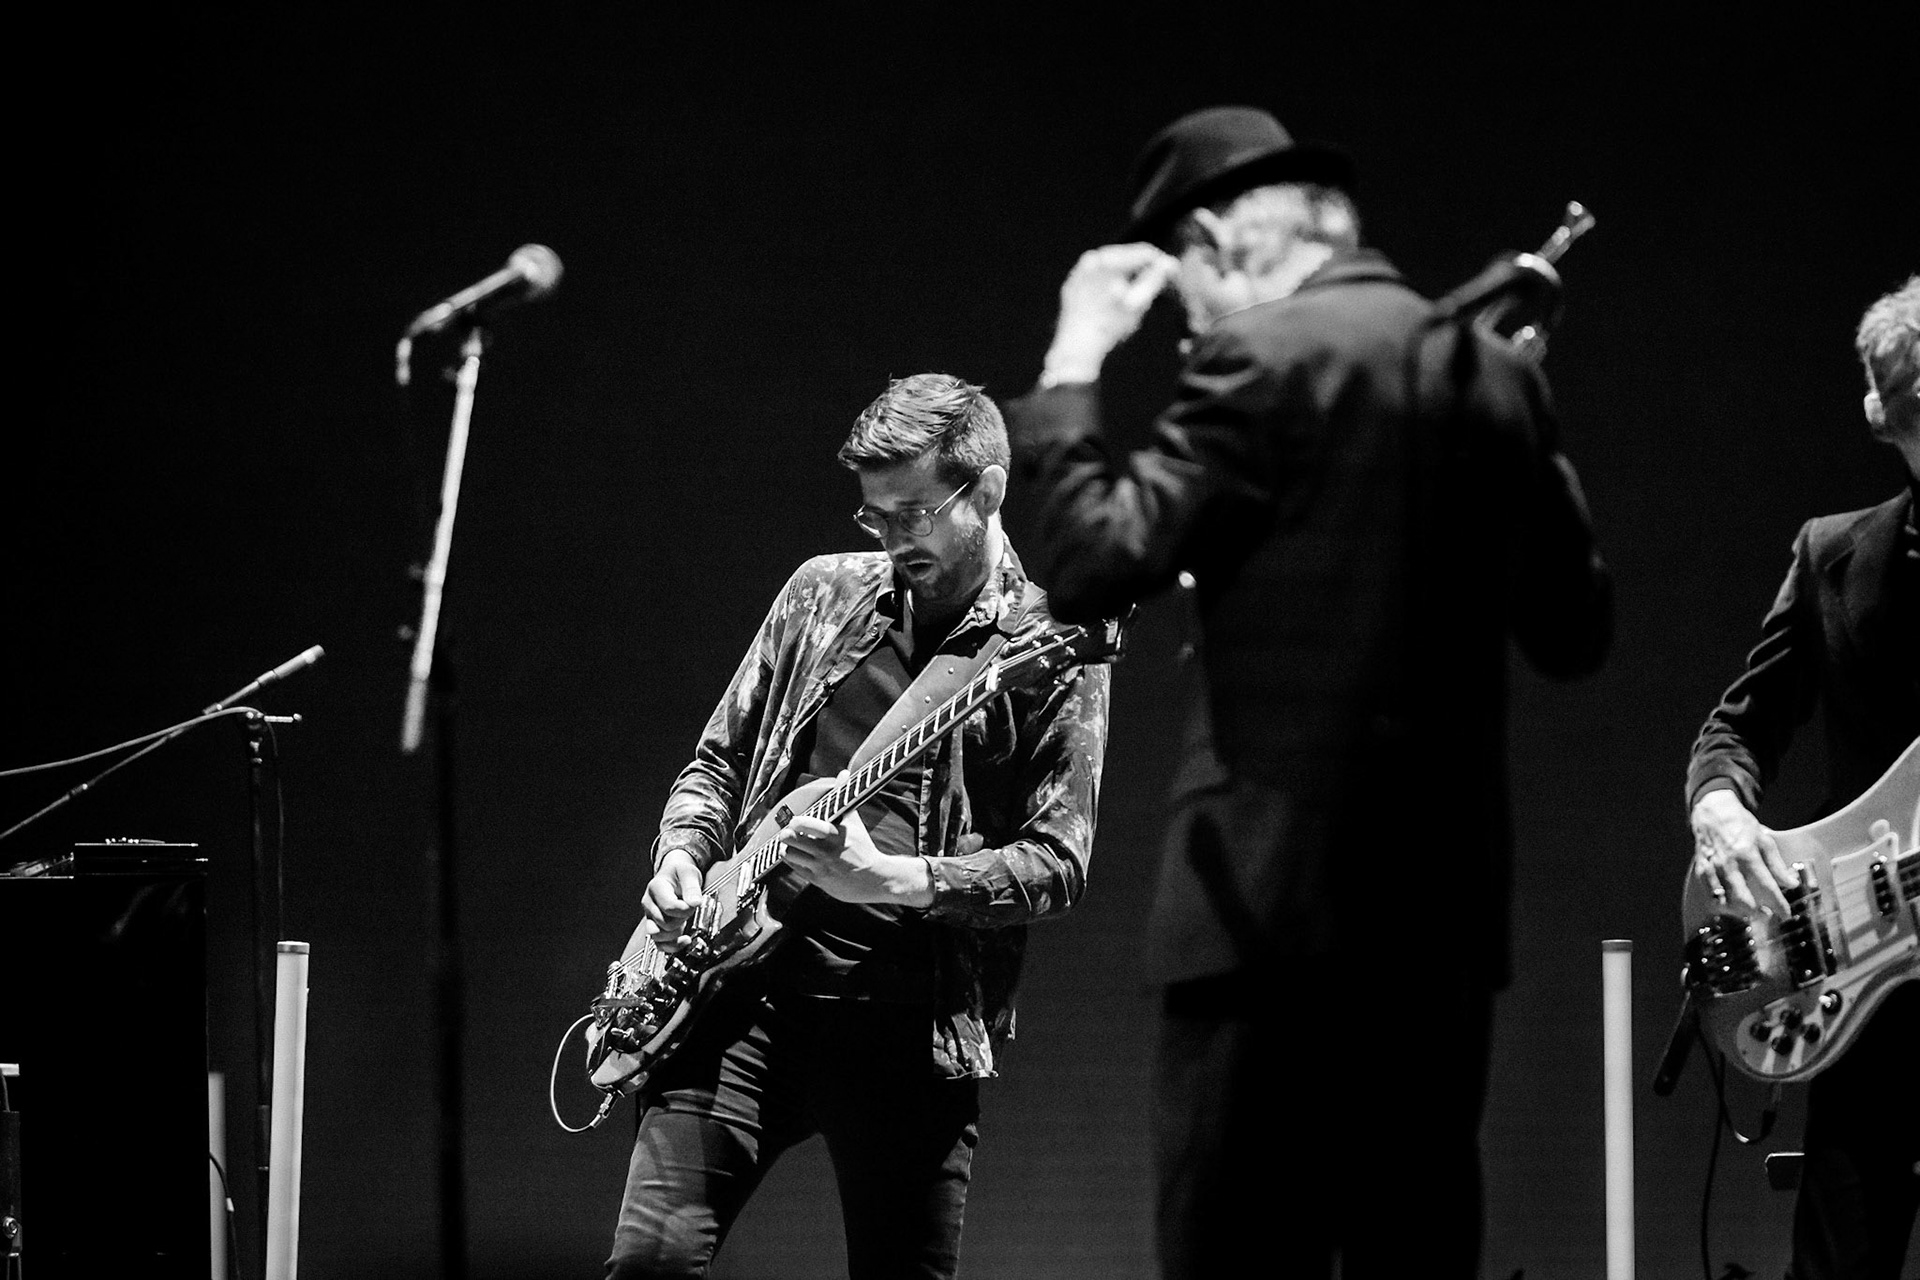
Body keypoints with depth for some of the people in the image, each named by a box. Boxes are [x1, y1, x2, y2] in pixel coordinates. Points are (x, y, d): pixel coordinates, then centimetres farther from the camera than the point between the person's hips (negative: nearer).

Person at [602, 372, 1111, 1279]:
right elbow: (719, 760, 22)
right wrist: (682, 855, 1)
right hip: (746, 983, 3)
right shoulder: (825, 595, 14)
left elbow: (1057, 864, -6)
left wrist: (889, 879, -19)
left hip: (911, 1025, -3)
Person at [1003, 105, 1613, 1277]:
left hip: (1283, 889, -7)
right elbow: (1576, 631, 16)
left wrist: (1073, 364, -1)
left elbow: (1093, 565, -12)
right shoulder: (1497, 373, 12)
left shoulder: (1265, 358, -8)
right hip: (1450, 899, 7)